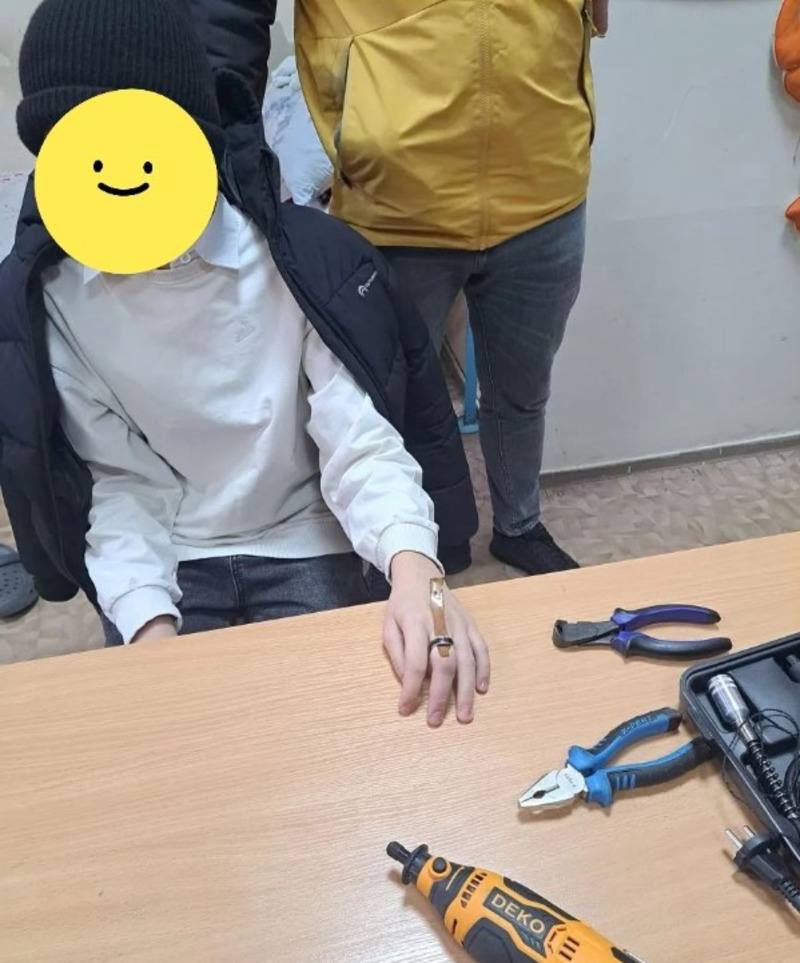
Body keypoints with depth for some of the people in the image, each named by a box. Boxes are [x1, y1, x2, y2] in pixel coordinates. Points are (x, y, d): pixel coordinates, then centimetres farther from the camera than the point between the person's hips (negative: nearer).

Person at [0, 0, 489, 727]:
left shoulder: (306, 257, -14)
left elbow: (361, 445, -18)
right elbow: (115, 485, -6)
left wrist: (415, 572, -37)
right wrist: (150, 625, -21)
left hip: (308, 550, -1)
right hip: (166, 562, 2)